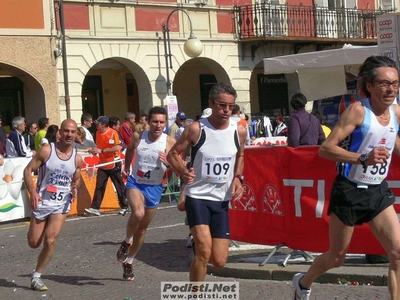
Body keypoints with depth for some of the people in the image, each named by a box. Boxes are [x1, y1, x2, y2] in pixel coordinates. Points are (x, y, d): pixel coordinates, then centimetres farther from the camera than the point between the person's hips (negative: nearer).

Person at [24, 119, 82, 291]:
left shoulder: (77, 158, 1)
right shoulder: (47, 150, -10)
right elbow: (28, 170, -8)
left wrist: (75, 188, -7)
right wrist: (32, 191, -21)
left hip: (61, 205, 1)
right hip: (42, 202, -1)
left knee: (50, 241, -15)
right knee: (34, 243, 8)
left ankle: (36, 277, 1)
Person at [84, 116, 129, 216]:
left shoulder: (112, 133, -16)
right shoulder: (98, 133, 6)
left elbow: (117, 148, -23)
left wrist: (101, 150, -23)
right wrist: (95, 150, -2)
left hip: (113, 165, -6)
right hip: (102, 164, 6)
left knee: (119, 186, 6)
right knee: (99, 186, -1)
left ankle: (124, 207, 19)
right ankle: (95, 208, -2)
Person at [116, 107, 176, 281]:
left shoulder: (170, 142, -12)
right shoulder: (138, 136, -7)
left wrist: (168, 162, -33)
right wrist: (126, 167, 9)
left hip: (154, 188, 1)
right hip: (135, 183, -1)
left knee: (142, 229, 12)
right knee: (138, 213, -32)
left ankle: (129, 261, 34)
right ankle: (127, 242, -3)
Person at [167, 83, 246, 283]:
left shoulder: (239, 131, -1)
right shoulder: (196, 129, -10)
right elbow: (172, 154, -1)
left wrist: (238, 178, 2)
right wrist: (184, 173, -20)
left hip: (222, 200, 4)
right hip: (197, 197, -4)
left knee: (219, 261, 3)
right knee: (204, 249, -22)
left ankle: (198, 243, 39)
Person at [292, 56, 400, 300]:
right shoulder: (358, 111, -16)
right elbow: (325, 149, -22)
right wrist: (363, 158, -32)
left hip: (379, 191, 5)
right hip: (350, 191, -5)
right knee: (337, 256, 11)